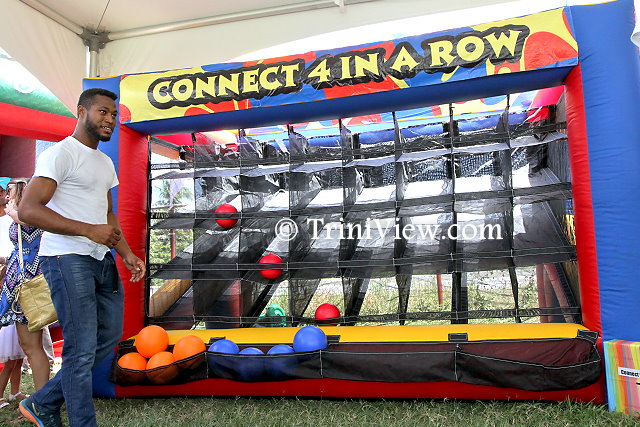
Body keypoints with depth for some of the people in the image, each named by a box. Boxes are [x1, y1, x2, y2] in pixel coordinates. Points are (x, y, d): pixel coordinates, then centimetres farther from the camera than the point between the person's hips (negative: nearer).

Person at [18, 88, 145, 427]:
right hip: (68, 259, -9)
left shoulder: (105, 162, 18)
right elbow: (28, 209, -18)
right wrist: (90, 230, -22)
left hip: (102, 260, 9)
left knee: (109, 337, 13)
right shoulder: (61, 153, -9)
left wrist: (126, 253, 10)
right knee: (82, 350, -3)